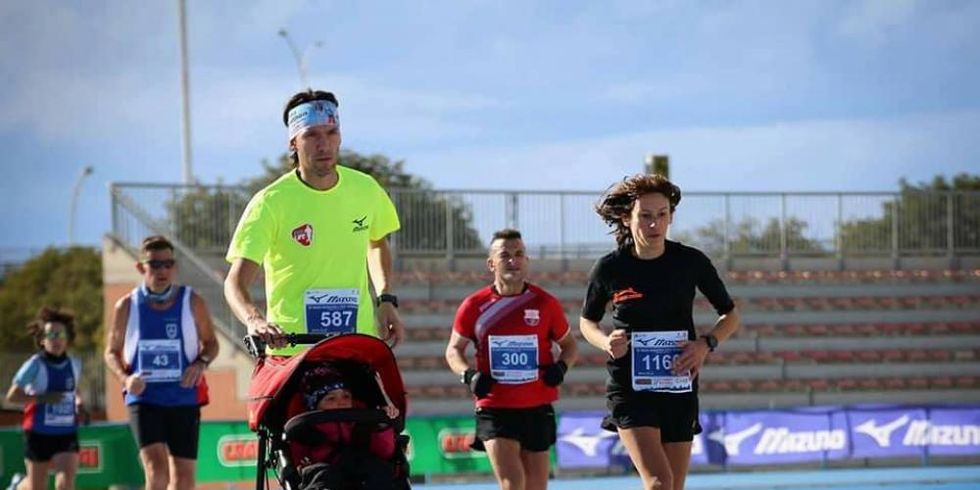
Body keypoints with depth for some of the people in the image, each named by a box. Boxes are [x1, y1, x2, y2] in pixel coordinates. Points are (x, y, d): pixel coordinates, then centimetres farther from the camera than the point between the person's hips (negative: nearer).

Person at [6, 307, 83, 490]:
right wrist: (42, 398, -26)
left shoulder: (74, 365, 2)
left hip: (67, 434, 2)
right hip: (39, 434, -2)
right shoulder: (35, 365, -12)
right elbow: (12, 396, -15)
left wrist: (79, 403, 1)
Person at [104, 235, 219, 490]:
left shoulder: (192, 302, 1)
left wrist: (201, 363, -9)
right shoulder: (127, 306, 1)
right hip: (144, 399, -2)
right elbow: (112, 351, 12)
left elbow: (211, 342, 13)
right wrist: (125, 378, -8)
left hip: (185, 399, 2)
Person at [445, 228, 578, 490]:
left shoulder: (545, 303, 1)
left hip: (537, 409, 2)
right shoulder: (474, 306, -1)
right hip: (495, 409, -2)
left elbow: (569, 344, 14)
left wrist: (561, 366, -8)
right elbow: (454, 350, 11)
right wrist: (469, 375, -9)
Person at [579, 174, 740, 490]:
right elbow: (587, 321, 12)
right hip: (629, 388, -2)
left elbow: (730, 315, 10)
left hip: (679, 386, 2)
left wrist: (706, 344, -9)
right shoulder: (609, 268, -6)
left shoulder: (691, 262, -3)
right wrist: (606, 342, -10)